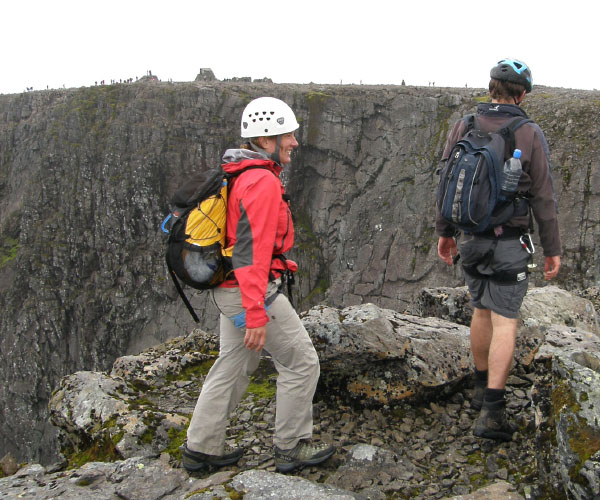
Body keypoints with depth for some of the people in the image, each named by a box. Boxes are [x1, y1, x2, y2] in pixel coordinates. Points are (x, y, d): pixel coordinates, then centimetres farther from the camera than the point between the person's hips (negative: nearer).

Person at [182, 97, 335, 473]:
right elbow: (252, 251, -26)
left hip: (229, 288, 10)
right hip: (253, 291, -10)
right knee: (301, 362, 4)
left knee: (233, 368, 18)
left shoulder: (239, 176, 13)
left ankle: (201, 448, 26)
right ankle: (292, 447, 15)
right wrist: (256, 315, -28)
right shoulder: (263, 182, -19)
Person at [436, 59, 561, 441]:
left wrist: (444, 232, 15)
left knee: (482, 310, 21)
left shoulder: (463, 128, -1)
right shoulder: (531, 135, -9)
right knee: (504, 322, -1)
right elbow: (544, 198, -8)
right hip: (510, 244, -4)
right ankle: (491, 412, -5)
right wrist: (553, 249, 1)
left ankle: (482, 388, 34)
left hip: (470, 240, 4)